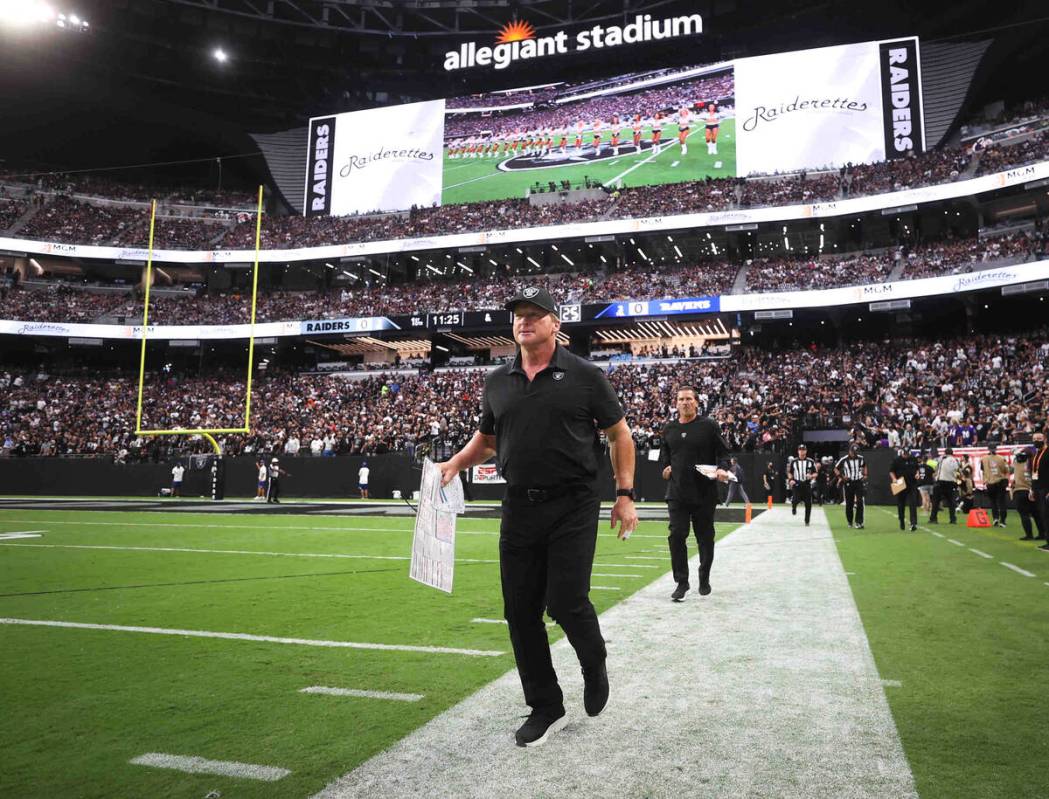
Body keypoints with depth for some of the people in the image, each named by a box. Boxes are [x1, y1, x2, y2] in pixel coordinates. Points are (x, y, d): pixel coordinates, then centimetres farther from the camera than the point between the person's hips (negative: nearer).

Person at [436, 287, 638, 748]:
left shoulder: (585, 376, -1)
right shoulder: (497, 382, 10)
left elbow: (619, 435, 4)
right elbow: (486, 438, 22)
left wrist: (625, 494, -2)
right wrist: (456, 463, 4)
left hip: (573, 507, -4)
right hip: (519, 507, 4)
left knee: (566, 602, -9)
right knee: (521, 611, 6)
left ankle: (594, 665, 26)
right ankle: (546, 709, 24)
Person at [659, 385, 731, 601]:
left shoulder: (708, 426, -2)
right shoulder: (669, 429, 8)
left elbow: (723, 452, 0)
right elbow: (664, 452, 23)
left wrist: (722, 470, -17)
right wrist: (665, 467, 6)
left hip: (704, 493, -2)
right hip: (677, 493, 2)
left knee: (705, 538, 10)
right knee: (676, 536, -6)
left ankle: (704, 579, 29)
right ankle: (682, 582, 3)